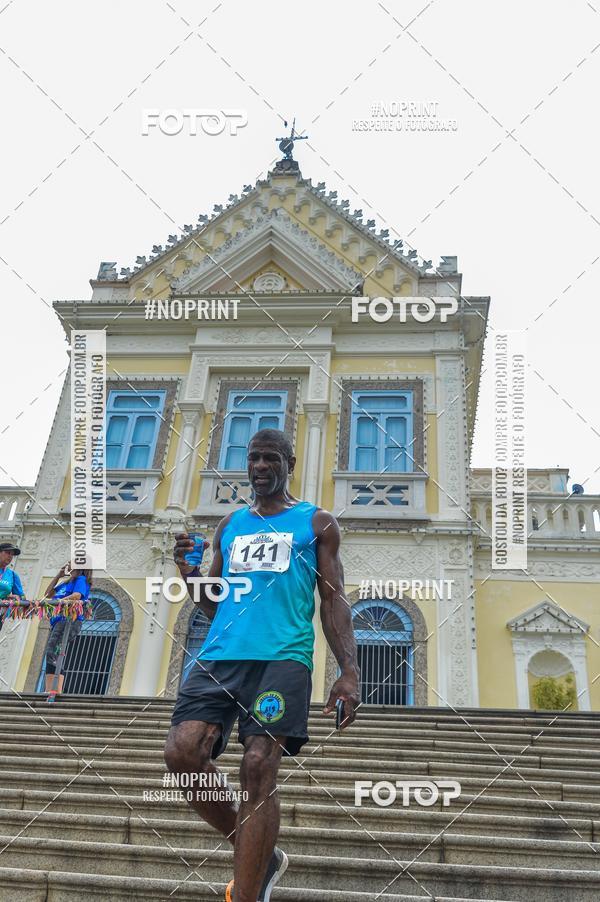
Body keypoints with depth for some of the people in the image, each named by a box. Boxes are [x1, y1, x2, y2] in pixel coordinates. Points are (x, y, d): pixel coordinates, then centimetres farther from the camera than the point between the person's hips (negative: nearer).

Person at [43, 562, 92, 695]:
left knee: (52, 652, -23)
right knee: (52, 655, 1)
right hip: (57, 620, 9)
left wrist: (58, 601, -16)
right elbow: (48, 594, 28)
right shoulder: (65, 582, 29)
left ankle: (57, 690, -30)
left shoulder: (81, 579, 3)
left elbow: (77, 595, -15)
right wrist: (58, 575, 24)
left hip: (70, 620, -9)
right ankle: (48, 691, -4)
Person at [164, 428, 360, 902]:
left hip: (282, 657, -4)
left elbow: (334, 602, 7)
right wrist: (190, 573, 5)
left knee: (259, 770, -14)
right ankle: (261, 856, 9)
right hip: (220, 654, 4)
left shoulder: (317, 523, 13)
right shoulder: (230, 525, 24)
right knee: (183, 750, -13)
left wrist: (349, 673, -5)